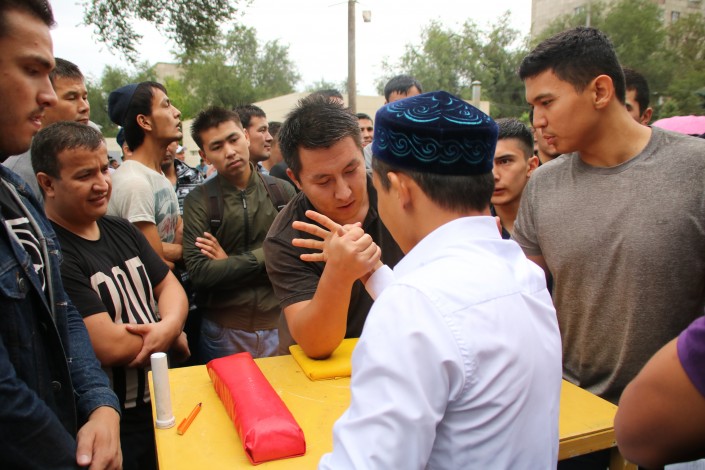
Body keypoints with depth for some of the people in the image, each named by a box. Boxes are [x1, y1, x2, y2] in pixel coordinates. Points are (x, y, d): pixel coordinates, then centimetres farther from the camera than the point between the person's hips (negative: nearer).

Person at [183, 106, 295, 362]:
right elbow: (199, 272, -14)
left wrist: (229, 263, -11)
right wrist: (262, 257, -12)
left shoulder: (283, 191, 0)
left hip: (279, 323, 2)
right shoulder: (198, 201, -4)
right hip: (223, 331, -1)